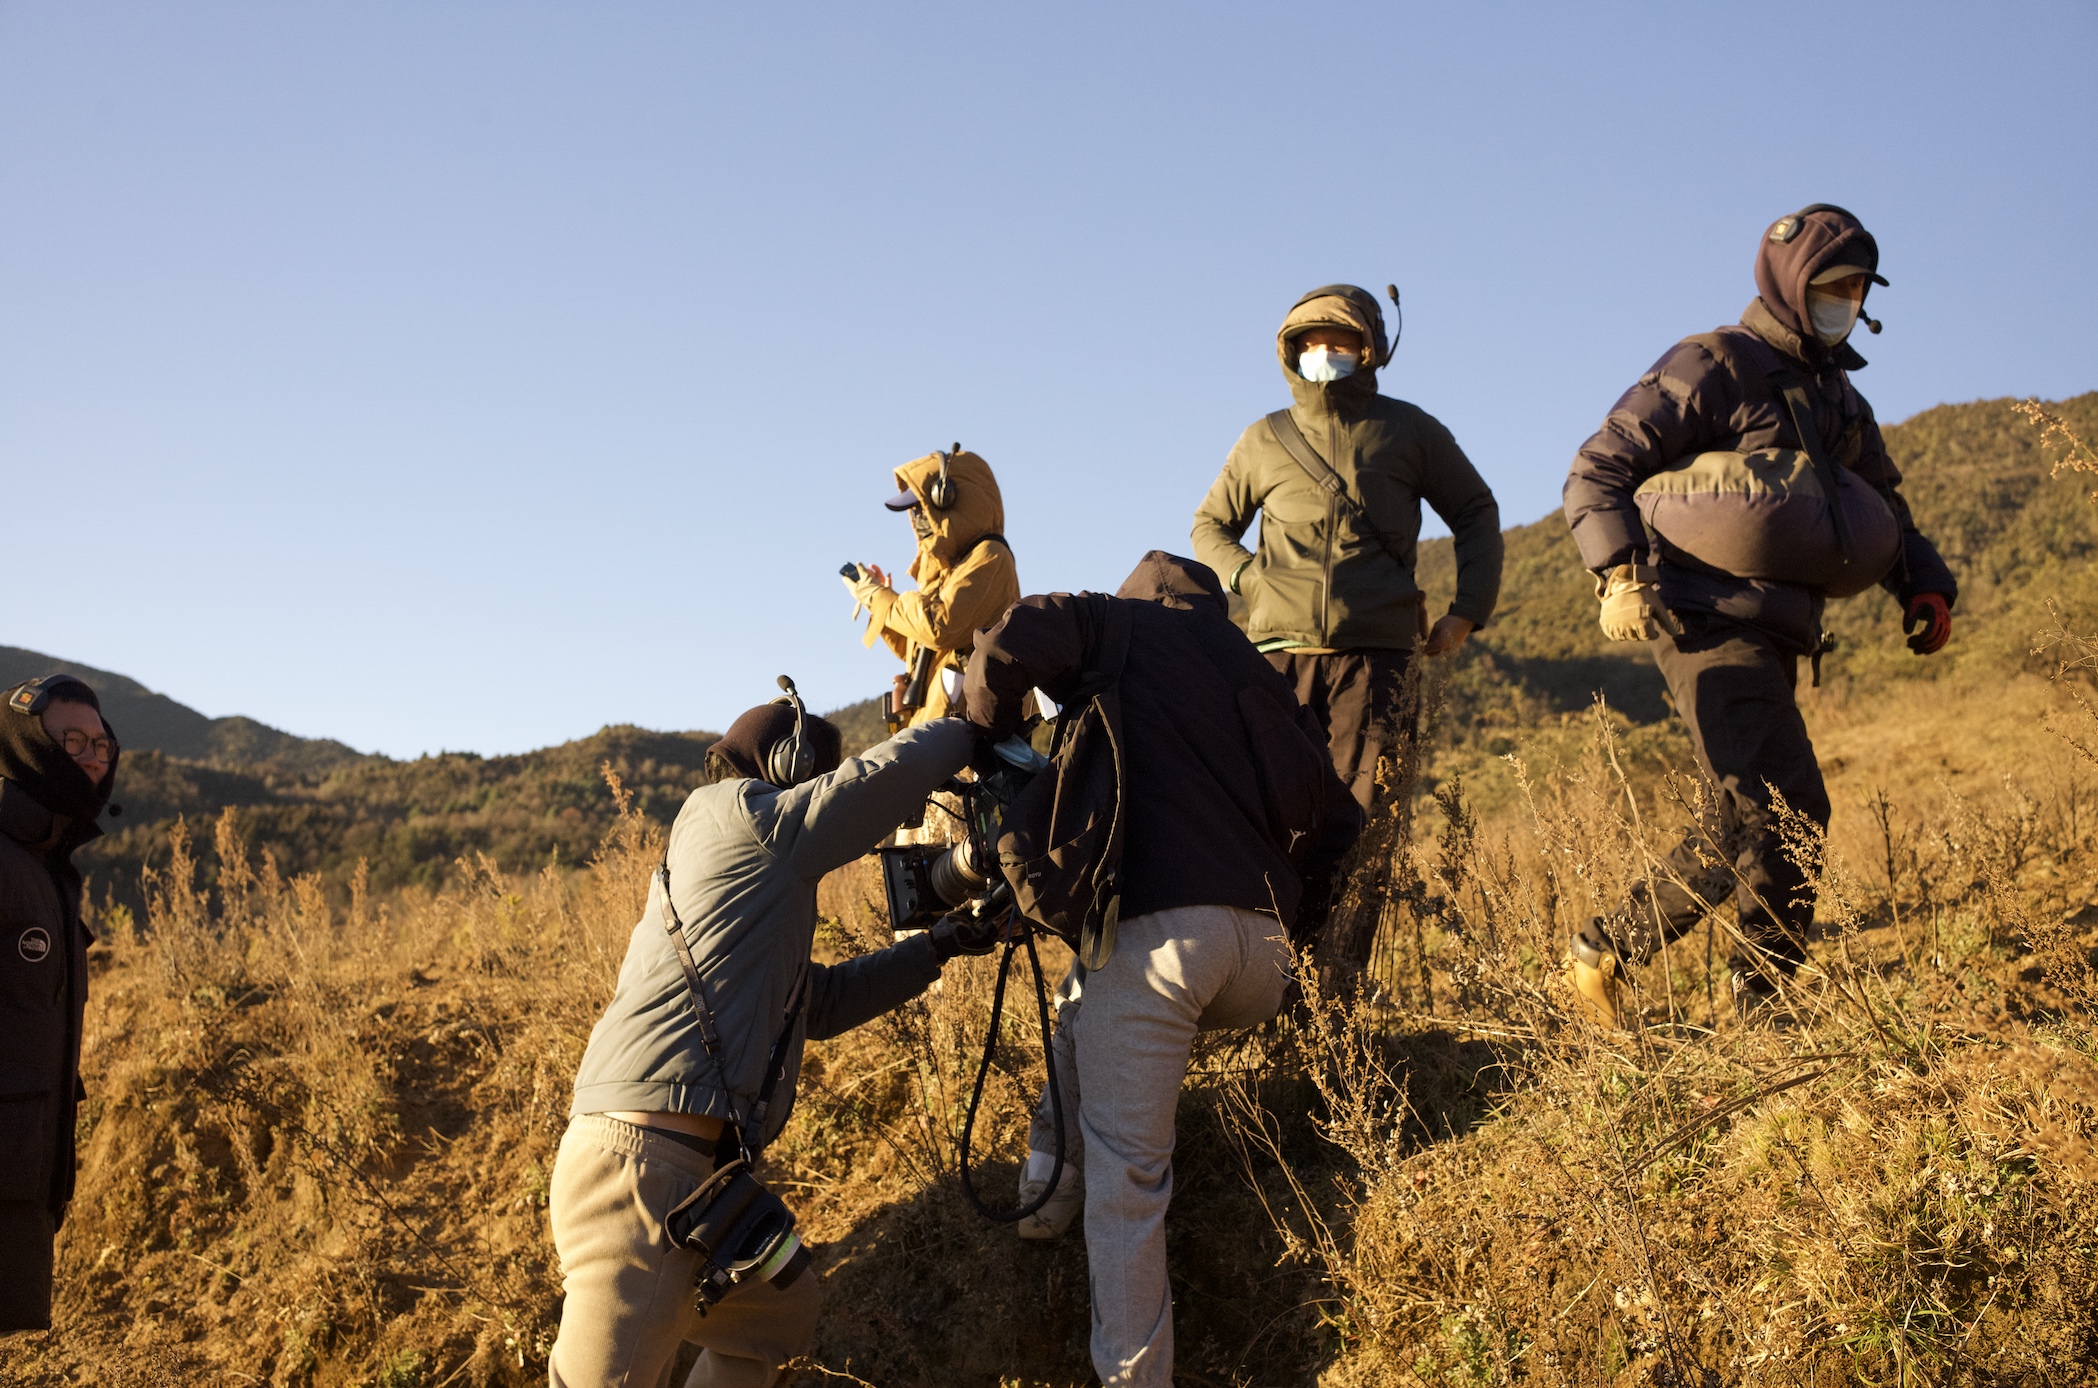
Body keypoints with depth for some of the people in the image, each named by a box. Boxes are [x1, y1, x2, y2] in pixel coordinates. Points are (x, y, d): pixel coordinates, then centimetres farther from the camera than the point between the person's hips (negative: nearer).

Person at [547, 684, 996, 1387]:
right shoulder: (737, 814, 0)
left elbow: (819, 1001, 34)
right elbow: (889, 775, -6)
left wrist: (937, 945, 34)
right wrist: (965, 728, 13)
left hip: (697, 1170, 10)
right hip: (642, 1161, -10)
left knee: (781, 1314, 23)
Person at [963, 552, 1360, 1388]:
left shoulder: (1116, 624, 13)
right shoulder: (1251, 668, 26)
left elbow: (1003, 653, -7)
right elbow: (1334, 815, 23)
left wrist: (992, 766, 8)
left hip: (1156, 925, -5)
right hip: (1264, 958, 6)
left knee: (1125, 1175, -1)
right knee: (1089, 1014, 33)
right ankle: (1055, 1177, 26)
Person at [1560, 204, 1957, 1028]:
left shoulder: (1837, 396, 22)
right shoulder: (1711, 368, -2)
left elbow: (1884, 508, 31)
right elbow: (1596, 473, -5)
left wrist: (1923, 586, 11)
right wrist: (1619, 575, -19)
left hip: (1776, 635, 9)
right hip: (1711, 621, -8)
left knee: (1748, 826, 7)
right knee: (1785, 811, -15)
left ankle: (1608, 948, 16)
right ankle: (1765, 1010, -6)